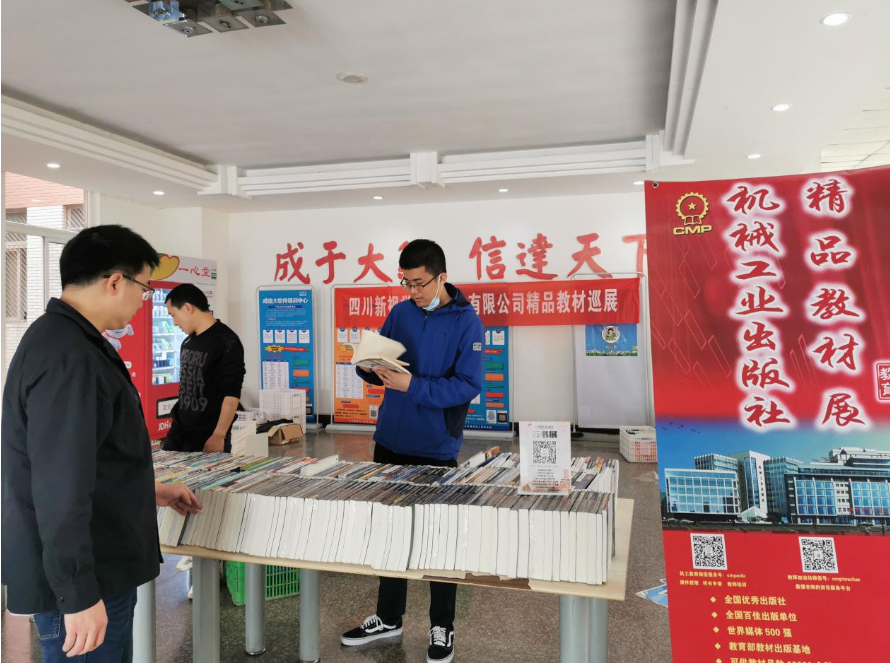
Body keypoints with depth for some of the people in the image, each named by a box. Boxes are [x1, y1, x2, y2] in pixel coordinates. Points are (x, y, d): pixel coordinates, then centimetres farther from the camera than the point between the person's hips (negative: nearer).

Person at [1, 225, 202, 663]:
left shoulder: (65, 339, 10)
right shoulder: (68, 356, -24)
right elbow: (61, 485, -27)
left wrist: (148, 492, 24)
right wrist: (78, 593, -23)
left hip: (94, 567, 10)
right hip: (79, 580, -10)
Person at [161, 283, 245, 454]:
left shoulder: (226, 342, -14)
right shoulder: (188, 342, 10)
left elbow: (232, 394, -18)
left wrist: (219, 435, -21)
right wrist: (177, 425, 17)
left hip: (209, 437, -7)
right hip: (178, 432, 7)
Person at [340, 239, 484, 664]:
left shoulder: (467, 322, -10)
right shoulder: (400, 313, 4)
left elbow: (467, 386, -17)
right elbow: (380, 372, 9)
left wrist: (412, 386, -25)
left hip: (437, 450, -5)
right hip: (390, 442, 5)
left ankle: (442, 628, 26)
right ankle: (388, 618, 34)